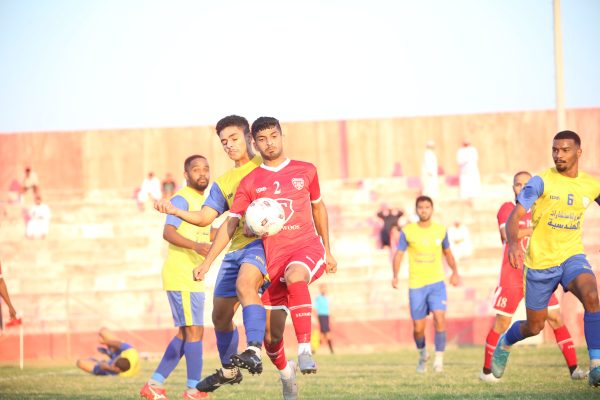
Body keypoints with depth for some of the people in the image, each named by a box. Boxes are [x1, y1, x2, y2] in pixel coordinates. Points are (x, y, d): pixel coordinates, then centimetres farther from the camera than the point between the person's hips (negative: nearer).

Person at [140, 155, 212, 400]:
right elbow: (168, 232, -23)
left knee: (185, 333, 12)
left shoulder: (203, 200, 19)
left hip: (193, 277, 10)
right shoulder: (182, 199, -11)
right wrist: (195, 245, -37)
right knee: (195, 330, -10)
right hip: (180, 276, -10)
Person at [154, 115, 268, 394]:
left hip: (263, 241, -7)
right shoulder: (223, 182, 21)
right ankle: (228, 371, 30)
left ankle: (254, 351, -46)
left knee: (245, 284, -37)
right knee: (220, 315, 8)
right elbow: (205, 217, 10)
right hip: (236, 248, 7)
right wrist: (176, 212, -7)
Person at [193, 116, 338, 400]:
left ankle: (305, 350, -38)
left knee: (295, 276, -40)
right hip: (273, 258, 2)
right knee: (271, 336, 1)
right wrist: (206, 263, -5)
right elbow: (230, 224, 3)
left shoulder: (306, 171, 7)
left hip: (308, 246, -2)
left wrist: (328, 251, 24)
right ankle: (285, 373, 33)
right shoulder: (249, 183, 5)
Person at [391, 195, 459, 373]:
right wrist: (395, 276, -18)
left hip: (437, 283, 0)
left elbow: (447, 252, 18)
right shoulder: (407, 231, -1)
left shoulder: (440, 230, 4)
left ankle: (439, 359, -16)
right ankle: (422, 354, 32)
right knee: (418, 328, 3)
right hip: (416, 285, 0)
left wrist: (455, 272, 4)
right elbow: (399, 254, -3)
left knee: (439, 318, -21)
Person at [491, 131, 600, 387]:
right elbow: (515, 216, -16)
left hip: (572, 256, 2)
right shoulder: (542, 181, -11)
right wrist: (513, 243, -37)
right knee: (534, 327, 9)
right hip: (540, 261, -2)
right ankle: (505, 343, 46)